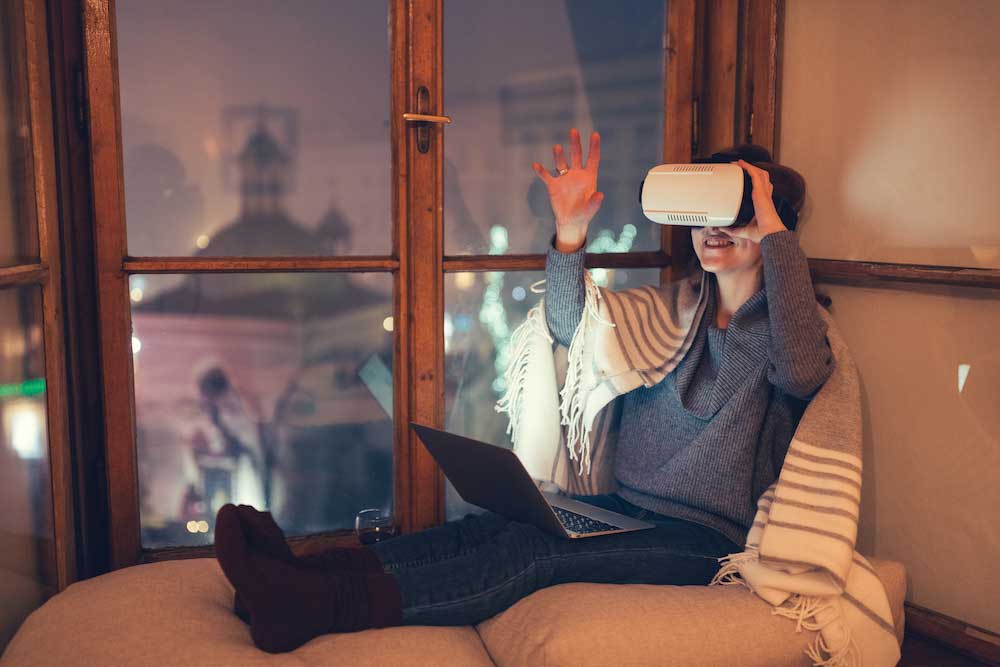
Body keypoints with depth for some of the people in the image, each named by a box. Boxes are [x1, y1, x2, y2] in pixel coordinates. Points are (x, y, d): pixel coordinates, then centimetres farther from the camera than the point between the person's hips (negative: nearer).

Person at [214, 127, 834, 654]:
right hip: (623, 508, 5)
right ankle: (297, 580, -37)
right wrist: (571, 231, -9)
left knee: (534, 551, -29)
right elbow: (574, 330, 7)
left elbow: (800, 370, -24)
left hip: (704, 540, -5)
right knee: (493, 527, -23)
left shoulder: (786, 323, 1)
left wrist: (774, 229, -20)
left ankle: (319, 605, -41)